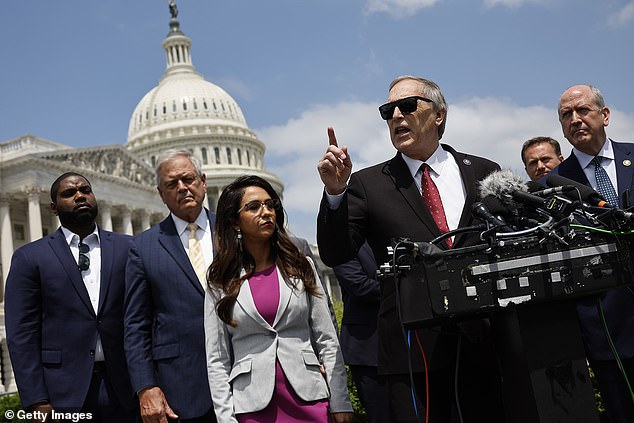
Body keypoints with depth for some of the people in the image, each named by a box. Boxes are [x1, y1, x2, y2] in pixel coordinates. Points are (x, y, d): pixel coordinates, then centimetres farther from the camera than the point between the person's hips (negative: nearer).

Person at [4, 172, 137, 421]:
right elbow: (22, 335, -1)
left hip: (123, 388, 2)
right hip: (64, 392, -1)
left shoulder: (127, 248, 7)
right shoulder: (30, 257, 3)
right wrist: (36, 401, -8)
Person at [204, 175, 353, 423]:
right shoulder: (221, 283, 3)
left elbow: (327, 341, 4)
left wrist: (340, 403, -1)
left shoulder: (301, 267, 6)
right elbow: (217, 360, 3)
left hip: (308, 397, 1)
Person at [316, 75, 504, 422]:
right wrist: (335, 191, -15)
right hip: (413, 350, -1)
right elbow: (335, 255, -1)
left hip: (485, 341, 2)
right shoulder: (368, 184, 5)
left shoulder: (484, 173, 9)